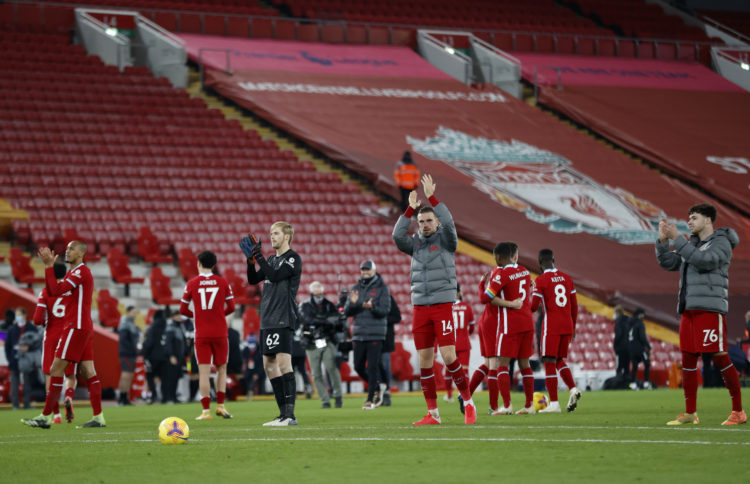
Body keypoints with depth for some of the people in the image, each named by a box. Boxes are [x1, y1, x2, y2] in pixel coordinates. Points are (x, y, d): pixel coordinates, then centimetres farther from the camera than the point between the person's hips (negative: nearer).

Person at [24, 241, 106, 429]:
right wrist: (49, 266, 8)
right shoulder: (75, 272, 20)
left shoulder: (81, 272, -12)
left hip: (76, 327, -10)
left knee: (56, 369, -9)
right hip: (83, 327, 10)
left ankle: (46, 417, -8)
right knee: (89, 372, 4)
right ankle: (98, 417, 0)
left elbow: (56, 291, -21)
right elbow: (52, 291, 17)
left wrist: (49, 266, -15)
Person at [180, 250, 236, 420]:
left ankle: (206, 410, -8)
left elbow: (183, 310, 3)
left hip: (201, 334, -1)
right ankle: (220, 405, 7)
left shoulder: (192, 283, 0)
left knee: (204, 371, -2)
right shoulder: (222, 282, 2)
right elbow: (231, 307, 6)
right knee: (221, 368, 14)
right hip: (220, 332, 1)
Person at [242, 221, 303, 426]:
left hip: (283, 320, -9)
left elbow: (275, 276, -17)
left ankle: (290, 415, -17)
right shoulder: (272, 259, 19)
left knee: (283, 362, -15)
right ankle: (283, 414, 12)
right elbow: (253, 279, 16)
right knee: (269, 365, 8)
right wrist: (251, 259, 3)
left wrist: (258, 256, -14)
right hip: (267, 320, 9)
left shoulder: (293, 258, -5)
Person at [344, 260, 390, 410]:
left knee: (372, 367, -8)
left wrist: (372, 307, -27)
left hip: (375, 334, -4)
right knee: (359, 367, 5)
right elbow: (347, 312, 7)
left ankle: (370, 399, -2)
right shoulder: (355, 289, 11)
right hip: (358, 334, 5)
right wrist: (352, 303, -15)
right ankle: (377, 388, 26)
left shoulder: (381, 288, 0)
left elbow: (385, 310, -8)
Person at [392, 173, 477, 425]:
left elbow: (448, 223, -18)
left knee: (449, 356, -13)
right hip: (420, 307, 5)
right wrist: (410, 208, -10)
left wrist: (431, 197, -20)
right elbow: (397, 236, -6)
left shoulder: (445, 240, 1)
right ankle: (432, 414, 8)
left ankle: (468, 404, -1)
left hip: (443, 306, -5)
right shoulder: (416, 243, 11)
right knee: (425, 361, 3)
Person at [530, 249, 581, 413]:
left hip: (551, 325, -6)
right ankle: (573, 390, -3)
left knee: (549, 363, -3)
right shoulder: (567, 278, 10)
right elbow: (574, 306, 13)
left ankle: (554, 404, -8)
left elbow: (533, 307, -10)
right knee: (559, 360, 19)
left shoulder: (541, 280, -7)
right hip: (567, 325, 6)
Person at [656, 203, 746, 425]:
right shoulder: (692, 244, 19)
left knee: (720, 358, -9)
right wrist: (663, 239, 0)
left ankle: (738, 411, -5)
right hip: (688, 310, 8)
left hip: (710, 309, -8)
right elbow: (667, 262, 15)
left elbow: (703, 261, -20)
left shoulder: (722, 243, -4)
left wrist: (677, 238, -20)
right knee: (688, 361, 6)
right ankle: (690, 413, 10)